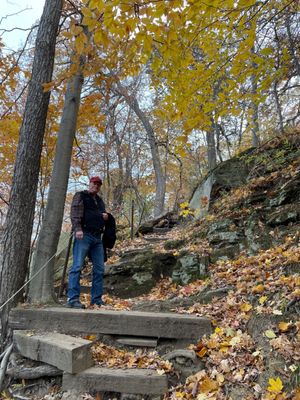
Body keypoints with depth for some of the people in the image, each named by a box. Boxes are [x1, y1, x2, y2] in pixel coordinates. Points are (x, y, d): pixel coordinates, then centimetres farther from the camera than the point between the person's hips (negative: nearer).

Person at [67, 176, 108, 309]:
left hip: (97, 237, 7)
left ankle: (96, 299, 12)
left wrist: (105, 216, 12)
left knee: (99, 269, 5)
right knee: (77, 266, -10)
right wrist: (77, 229, -23)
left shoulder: (100, 200, 26)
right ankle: (73, 299, -7)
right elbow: (75, 213, -8)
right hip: (84, 235, -7)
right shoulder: (80, 196, 6)